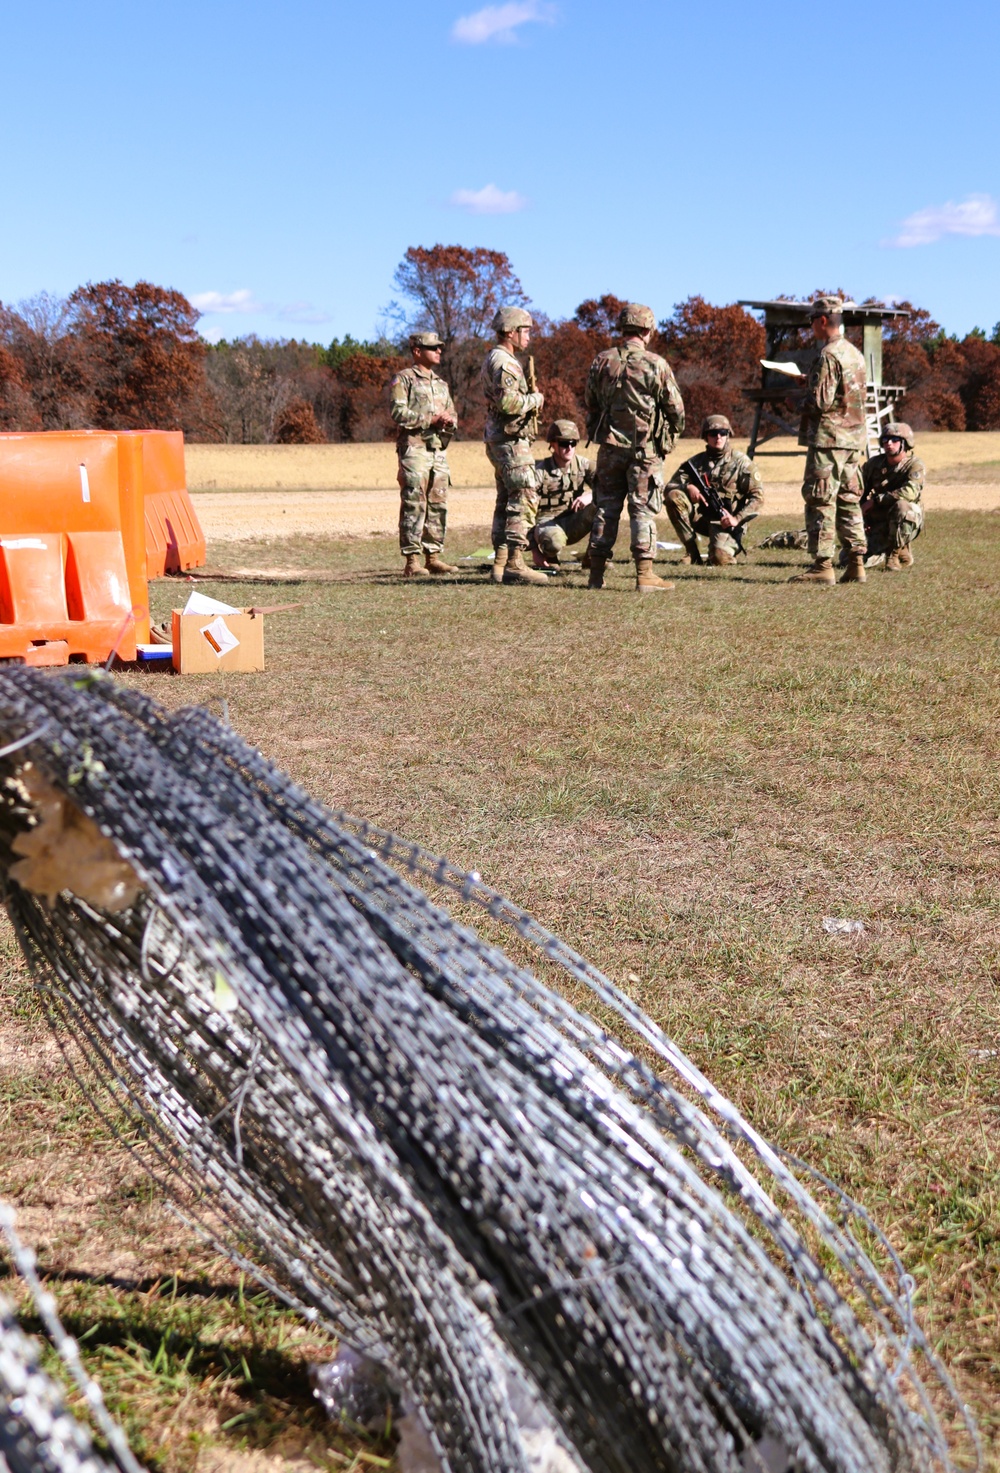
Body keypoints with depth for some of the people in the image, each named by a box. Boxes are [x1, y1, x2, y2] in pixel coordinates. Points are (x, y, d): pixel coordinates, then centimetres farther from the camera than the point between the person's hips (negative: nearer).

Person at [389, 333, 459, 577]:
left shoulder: (441, 383, 21)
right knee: (414, 505, -10)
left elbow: (452, 414, 21)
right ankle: (411, 561, -10)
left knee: (438, 505, 6)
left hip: (439, 449, 7)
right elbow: (397, 412, -11)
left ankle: (433, 557, 13)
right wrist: (431, 419, -15)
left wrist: (449, 420, -4)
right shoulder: (403, 380, 0)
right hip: (414, 448, -7)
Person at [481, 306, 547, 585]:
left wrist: (529, 399, 8)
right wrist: (535, 399, -10)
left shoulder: (495, 359, 19)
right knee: (522, 500, -10)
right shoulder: (504, 362, -14)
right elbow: (508, 402, -26)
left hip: (500, 441, 11)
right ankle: (515, 563, -12)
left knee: (506, 502, 12)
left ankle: (501, 563, 15)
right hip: (511, 440, -11)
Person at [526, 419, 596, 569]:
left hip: (574, 525, 4)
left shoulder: (584, 464, -1)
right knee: (554, 542, -40)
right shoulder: (539, 472, -10)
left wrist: (590, 495, -37)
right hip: (547, 522, -4)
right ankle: (550, 559, -1)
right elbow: (528, 512, -9)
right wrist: (534, 550, -14)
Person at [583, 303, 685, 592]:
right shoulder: (656, 364, -9)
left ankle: (596, 574, 11)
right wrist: (670, 436, 15)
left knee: (605, 508, 9)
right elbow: (676, 409, -3)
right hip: (645, 449, -3)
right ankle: (645, 575, -3)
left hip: (609, 446, 3)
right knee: (643, 510, 0)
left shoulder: (601, 362, 3)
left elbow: (591, 406, 12)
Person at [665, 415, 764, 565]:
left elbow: (757, 496, -6)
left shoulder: (741, 462, -1)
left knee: (720, 559, -31)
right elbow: (670, 486, 4)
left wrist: (737, 519, -18)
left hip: (725, 521, -4)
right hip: (701, 516, 4)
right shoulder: (696, 461, 9)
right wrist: (688, 486, -19)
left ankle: (730, 545, 12)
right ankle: (692, 552, -13)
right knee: (673, 496, -22)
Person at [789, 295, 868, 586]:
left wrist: (804, 396, 1)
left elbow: (820, 401, -20)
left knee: (820, 501, -5)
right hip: (855, 437, 9)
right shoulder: (855, 353, 14)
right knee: (849, 500, 11)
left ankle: (822, 565, -7)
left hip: (828, 437, -9)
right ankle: (856, 564, 10)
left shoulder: (828, 355, -14)